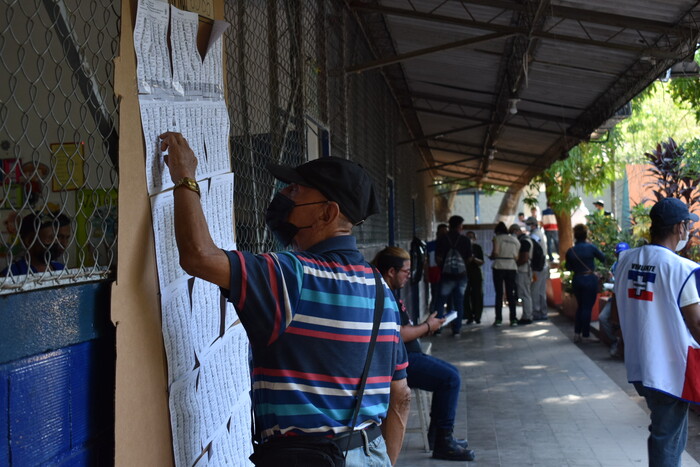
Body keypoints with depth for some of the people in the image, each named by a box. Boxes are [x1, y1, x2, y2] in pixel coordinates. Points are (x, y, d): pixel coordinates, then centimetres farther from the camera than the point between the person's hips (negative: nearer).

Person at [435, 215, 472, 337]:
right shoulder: (465, 240, 0)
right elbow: (469, 258, 3)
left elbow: (438, 258, -7)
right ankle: (456, 330, 4)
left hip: (446, 275, -1)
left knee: (441, 302, 8)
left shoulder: (442, 240, -4)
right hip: (461, 275, 1)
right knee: (459, 303, 6)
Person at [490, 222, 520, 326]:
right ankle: (513, 319, 2)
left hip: (499, 267, -3)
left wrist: (491, 257, 9)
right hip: (512, 267, 3)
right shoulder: (515, 240, 13)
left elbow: (495, 252, -11)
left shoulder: (497, 238, 1)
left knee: (499, 294, 1)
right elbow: (517, 257, 5)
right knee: (510, 294, 6)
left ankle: (498, 319, -1)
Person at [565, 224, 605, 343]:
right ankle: (585, 335, 8)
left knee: (580, 306, 18)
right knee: (587, 307, 3)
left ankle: (577, 333, 19)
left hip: (576, 280, 4)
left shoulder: (570, 251, -3)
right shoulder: (590, 247, -13)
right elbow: (603, 258, 1)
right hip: (590, 279, -4)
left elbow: (569, 267, 7)